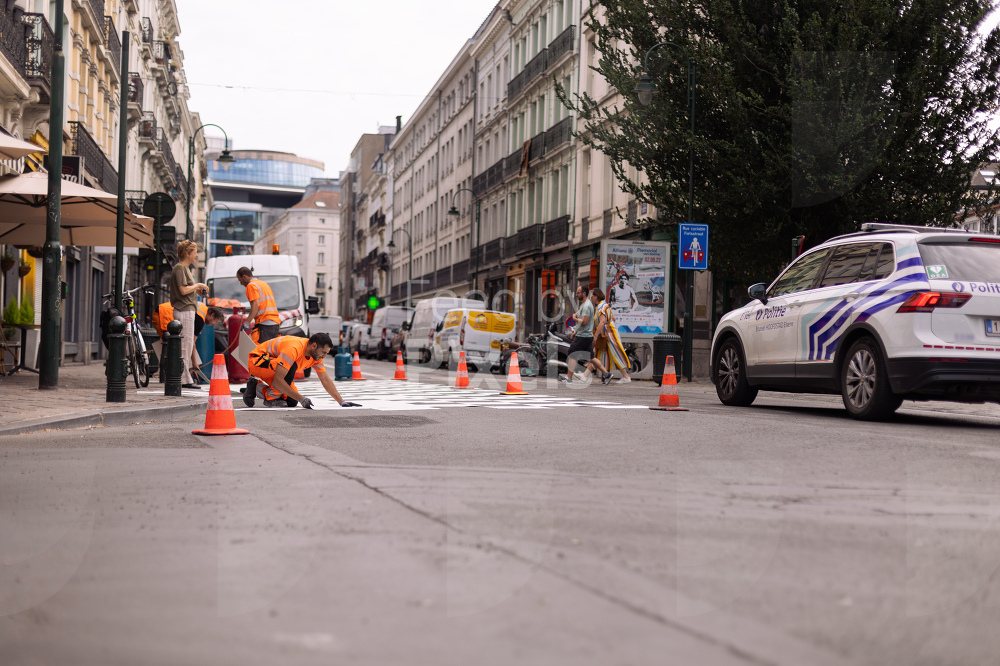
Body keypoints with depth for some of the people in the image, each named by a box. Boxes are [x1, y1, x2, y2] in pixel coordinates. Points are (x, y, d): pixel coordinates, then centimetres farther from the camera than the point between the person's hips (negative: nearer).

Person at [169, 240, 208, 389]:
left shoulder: (185, 268, 19)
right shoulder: (179, 268, -11)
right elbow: (183, 290, -19)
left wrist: (197, 290, 8)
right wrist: (197, 285, -7)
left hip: (188, 311, 10)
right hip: (184, 311, -10)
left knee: (188, 344, 12)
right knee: (185, 345, -8)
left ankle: (185, 378, 16)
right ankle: (184, 379, -6)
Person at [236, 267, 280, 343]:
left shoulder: (251, 285, -3)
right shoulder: (264, 283, 25)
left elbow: (256, 305, -15)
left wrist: (247, 322, -20)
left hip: (264, 323, -9)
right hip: (275, 322, 9)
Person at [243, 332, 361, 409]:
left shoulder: (316, 354, -9)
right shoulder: (294, 349, -36)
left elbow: (326, 380, 0)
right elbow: (278, 380, -38)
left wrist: (341, 402, -8)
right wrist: (301, 399, -37)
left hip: (272, 369, 9)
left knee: (292, 401, -3)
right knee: (292, 367, -34)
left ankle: (256, 388, 13)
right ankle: (271, 397, -16)